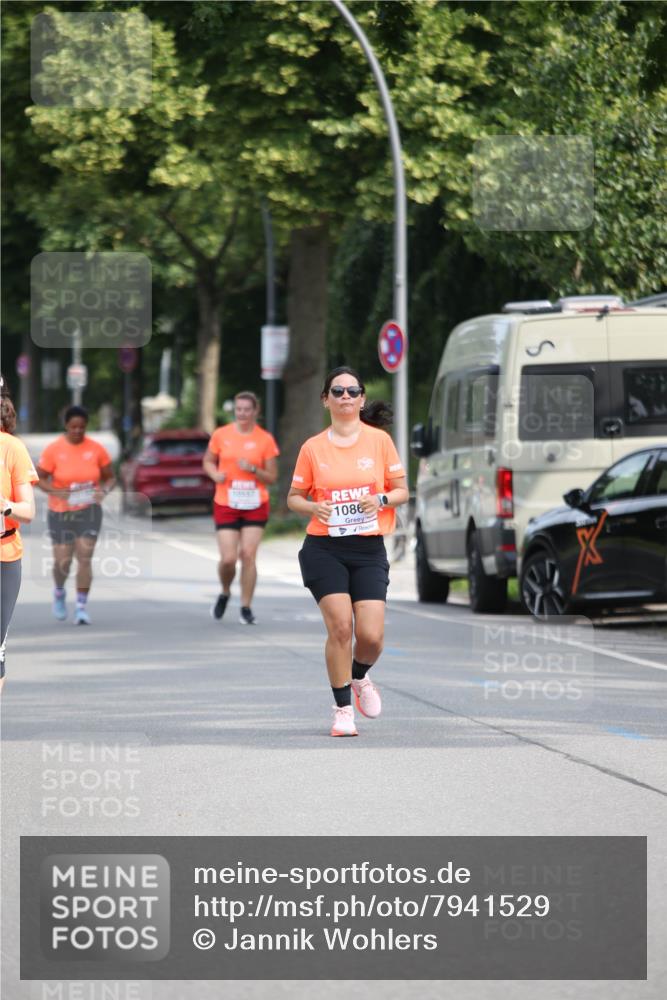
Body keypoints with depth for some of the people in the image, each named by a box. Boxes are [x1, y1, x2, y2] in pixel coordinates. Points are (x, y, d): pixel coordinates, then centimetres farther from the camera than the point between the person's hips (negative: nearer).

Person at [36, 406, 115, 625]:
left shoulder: (97, 450, -5)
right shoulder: (53, 450, -9)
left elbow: (110, 478, 5)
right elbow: (39, 478, -3)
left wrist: (104, 491, -17)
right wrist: (56, 492, -21)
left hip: (89, 510, 1)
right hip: (61, 512, -1)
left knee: (85, 557, -12)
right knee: (63, 562, -1)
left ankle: (81, 607, -4)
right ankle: (59, 592, 33)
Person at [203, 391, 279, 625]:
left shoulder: (265, 439, -1)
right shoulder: (221, 435, 1)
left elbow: (272, 477, 1)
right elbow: (208, 461, 13)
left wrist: (253, 469, -17)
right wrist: (215, 474, -8)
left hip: (255, 506, 0)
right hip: (226, 505, 0)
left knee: (248, 555, -8)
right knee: (228, 559, -7)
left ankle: (246, 608, 2)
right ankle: (224, 593, 24)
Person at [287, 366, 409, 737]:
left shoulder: (379, 440, 3)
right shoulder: (313, 448, 4)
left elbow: (402, 490, 8)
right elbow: (294, 497, 11)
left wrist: (382, 500, -14)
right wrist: (314, 507, -11)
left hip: (369, 551, 1)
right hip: (325, 550, -1)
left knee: (371, 635, -7)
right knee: (340, 627, -13)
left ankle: (359, 677, 28)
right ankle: (343, 710, 2)